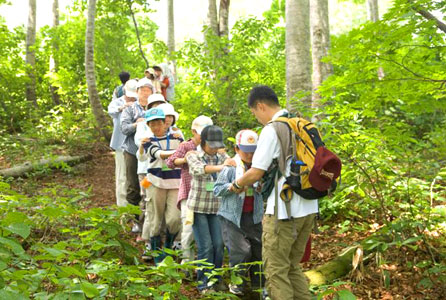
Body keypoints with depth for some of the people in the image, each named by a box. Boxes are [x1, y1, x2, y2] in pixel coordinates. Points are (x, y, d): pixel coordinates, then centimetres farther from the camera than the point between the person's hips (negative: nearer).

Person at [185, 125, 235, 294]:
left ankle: (216, 279, 24)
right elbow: (199, 169, -27)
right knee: (206, 247, -4)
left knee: (219, 245, 3)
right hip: (198, 207, -3)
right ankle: (204, 283, 12)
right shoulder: (193, 156, -6)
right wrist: (220, 167, -42)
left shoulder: (222, 157, 5)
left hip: (216, 207, 4)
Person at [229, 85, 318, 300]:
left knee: (276, 271, 2)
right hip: (308, 209, 8)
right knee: (292, 267, 19)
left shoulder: (272, 129, -13)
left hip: (283, 211, -8)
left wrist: (237, 185, 6)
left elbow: (255, 173, -13)